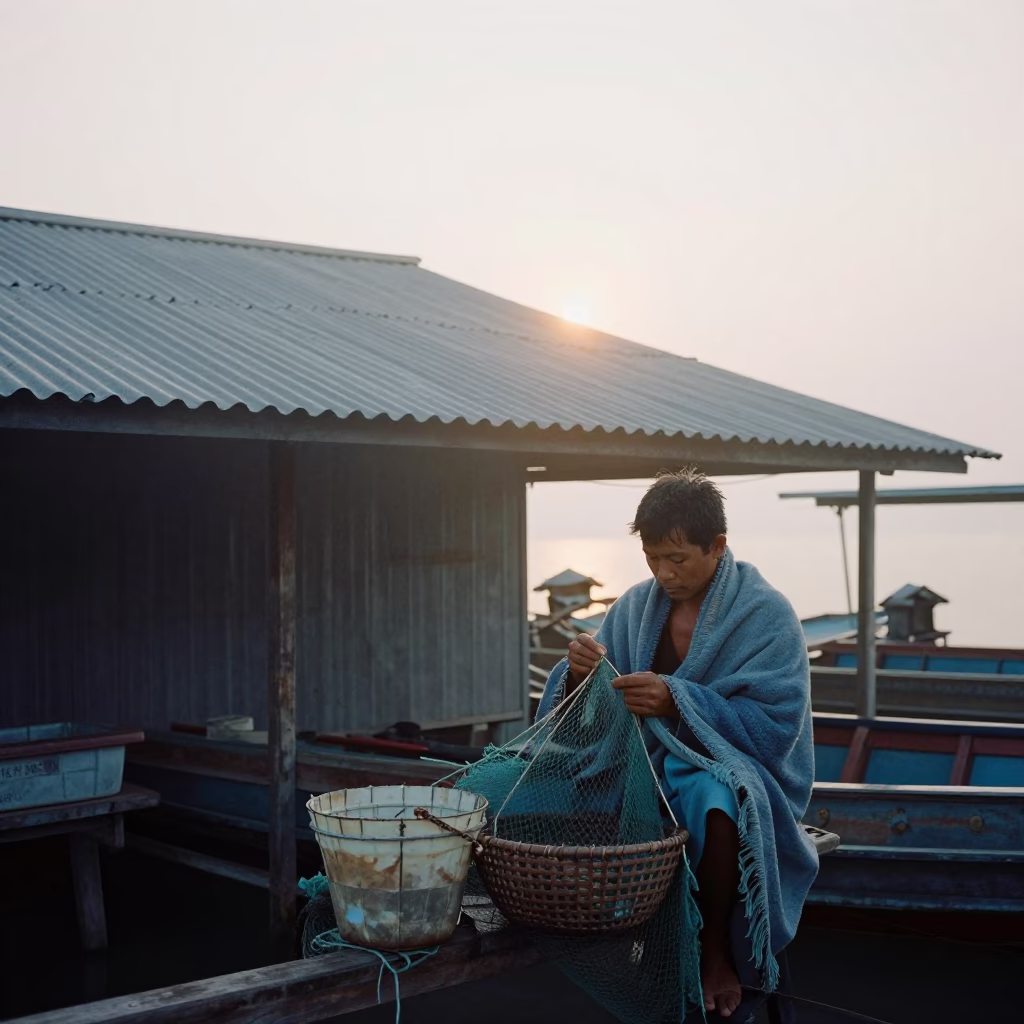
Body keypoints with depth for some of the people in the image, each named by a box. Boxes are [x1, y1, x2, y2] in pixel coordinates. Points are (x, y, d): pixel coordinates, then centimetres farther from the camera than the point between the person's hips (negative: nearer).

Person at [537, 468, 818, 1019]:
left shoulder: (766, 615, -9)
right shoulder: (636, 606, 5)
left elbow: (776, 727, -16)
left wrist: (676, 700, -27)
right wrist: (580, 672, -19)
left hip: (731, 767, -5)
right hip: (648, 762, 5)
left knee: (713, 797, -39)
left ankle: (716, 950, -15)